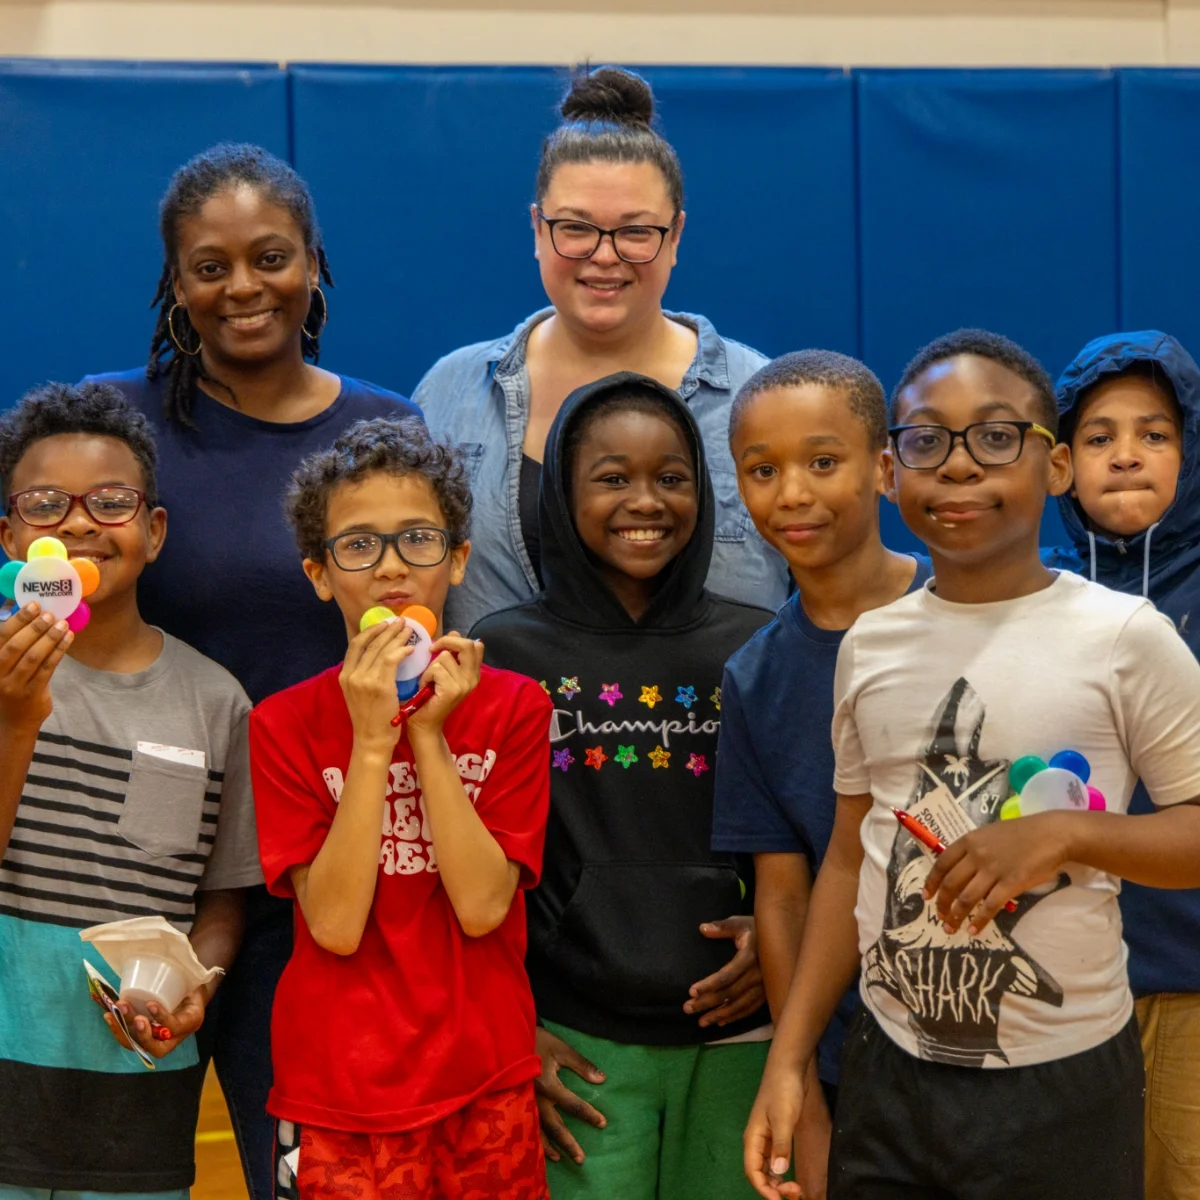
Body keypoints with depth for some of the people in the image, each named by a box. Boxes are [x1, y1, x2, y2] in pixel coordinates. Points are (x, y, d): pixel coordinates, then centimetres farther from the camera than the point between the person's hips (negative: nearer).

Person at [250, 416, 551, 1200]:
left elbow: (483, 906, -11)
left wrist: (428, 734, -15)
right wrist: (371, 741, -18)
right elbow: (335, 924, -13)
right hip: (342, 1099, -1)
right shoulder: (284, 725, -3)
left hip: (489, 1087, 1)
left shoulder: (515, 708, 0)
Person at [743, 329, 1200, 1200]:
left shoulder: (1125, 637, -10)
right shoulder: (870, 645, 4)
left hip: (1064, 1084, -3)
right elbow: (851, 857, 10)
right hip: (888, 1071, 4)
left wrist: (1065, 835, -21)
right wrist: (789, 1059, 8)